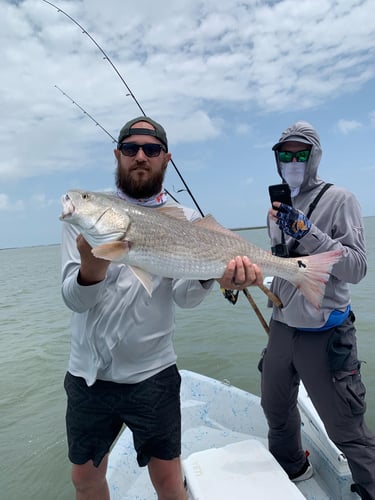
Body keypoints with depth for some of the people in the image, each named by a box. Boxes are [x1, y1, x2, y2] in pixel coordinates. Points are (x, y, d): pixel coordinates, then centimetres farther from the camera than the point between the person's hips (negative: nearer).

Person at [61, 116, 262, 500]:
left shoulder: (184, 220, -2)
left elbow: (185, 297, -15)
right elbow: (75, 300, -13)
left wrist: (212, 274, -36)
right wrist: (92, 269, -35)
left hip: (151, 374, -1)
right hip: (87, 373, 2)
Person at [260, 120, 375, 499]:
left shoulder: (339, 200, -9)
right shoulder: (277, 206, 9)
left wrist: (306, 231, -26)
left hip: (325, 333, -6)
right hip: (282, 326, 7)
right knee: (275, 409, 23)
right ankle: (292, 469, 49)